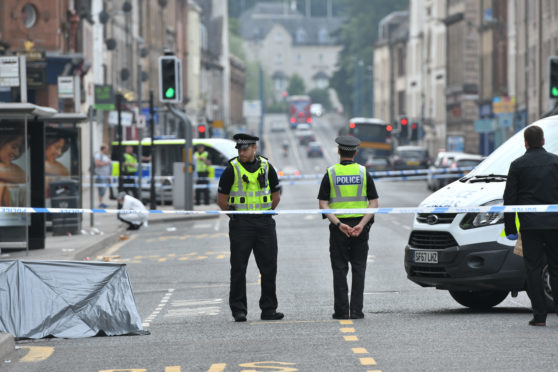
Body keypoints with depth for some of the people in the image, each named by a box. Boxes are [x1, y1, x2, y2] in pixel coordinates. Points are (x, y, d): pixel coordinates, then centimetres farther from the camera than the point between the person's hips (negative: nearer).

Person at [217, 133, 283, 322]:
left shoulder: (266, 167, 6)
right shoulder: (232, 169, -3)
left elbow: (275, 196, 18)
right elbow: (221, 200, 2)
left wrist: (265, 214, 14)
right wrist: (234, 215, 7)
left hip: (265, 223, 3)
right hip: (240, 224, -3)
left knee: (269, 267, 3)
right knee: (238, 269, -3)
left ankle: (269, 309, 11)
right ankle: (239, 310, 3)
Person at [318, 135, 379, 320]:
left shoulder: (330, 174, 0)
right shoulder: (363, 173, 2)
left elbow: (323, 204, -8)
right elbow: (374, 203, -4)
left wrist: (339, 224, -14)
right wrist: (361, 224, -12)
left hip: (338, 227, -1)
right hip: (360, 225, 1)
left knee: (340, 270, 4)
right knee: (358, 269, 5)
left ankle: (341, 310, 0)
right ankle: (356, 310, 0)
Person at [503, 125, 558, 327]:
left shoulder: (518, 165, 0)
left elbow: (509, 199, 1)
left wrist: (510, 228, 7)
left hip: (530, 224, -2)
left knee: (533, 269, 1)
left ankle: (539, 315, -2)